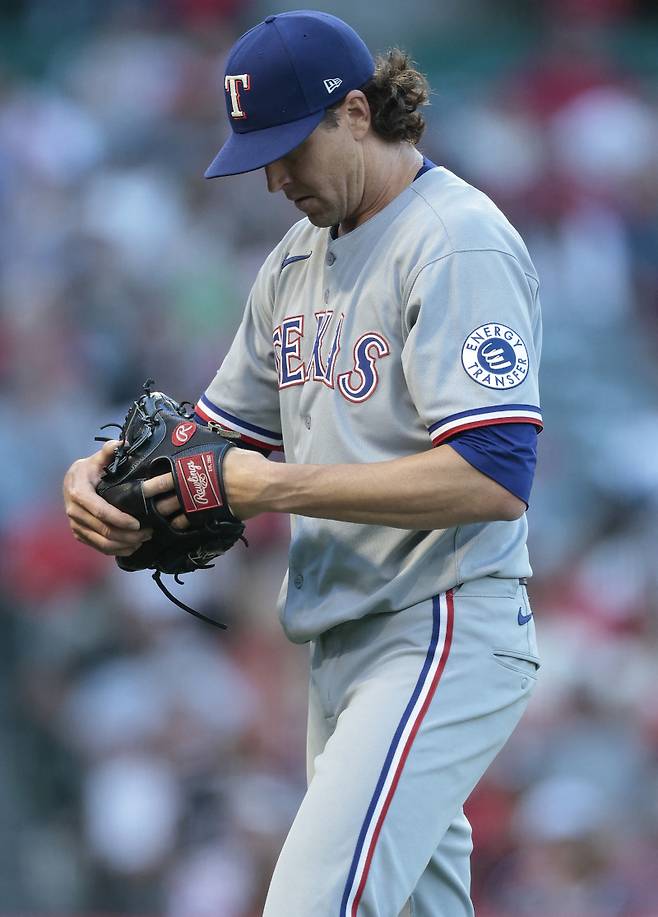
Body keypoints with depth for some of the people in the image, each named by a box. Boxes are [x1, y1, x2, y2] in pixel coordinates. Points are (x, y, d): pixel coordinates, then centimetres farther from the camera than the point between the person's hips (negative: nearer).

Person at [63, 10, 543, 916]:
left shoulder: (459, 244, -13)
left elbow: (495, 478, -24)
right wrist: (103, 469, 3)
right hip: (345, 640, 9)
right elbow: (228, 426, 25)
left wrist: (275, 488, -21)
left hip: (444, 637, -9)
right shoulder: (299, 255, 16)